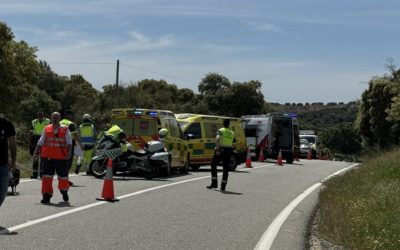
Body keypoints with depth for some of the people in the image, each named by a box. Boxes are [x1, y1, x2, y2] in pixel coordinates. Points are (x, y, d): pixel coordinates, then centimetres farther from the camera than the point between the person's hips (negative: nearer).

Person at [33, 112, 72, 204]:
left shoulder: (65, 129, 4)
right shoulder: (46, 129, 9)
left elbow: (69, 142, -1)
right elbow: (40, 142, 11)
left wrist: (69, 153, -15)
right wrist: (36, 153, 3)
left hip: (61, 157, -1)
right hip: (47, 156, 1)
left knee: (63, 176, 9)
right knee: (47, 176, -2)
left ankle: (64, 192, 36)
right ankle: (46, 196, 4)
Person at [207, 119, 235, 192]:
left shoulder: (220, 130, -4)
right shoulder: (232, 132, 11)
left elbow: (217, 139, -22)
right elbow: (232, 143, 11)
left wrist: (217, 149, -24)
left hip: (221, 149, -4)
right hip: (229, 150, 4)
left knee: (213, 165, 11)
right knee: (226, 168, 7)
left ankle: (214, 183, 3)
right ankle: (223, 186, 4)